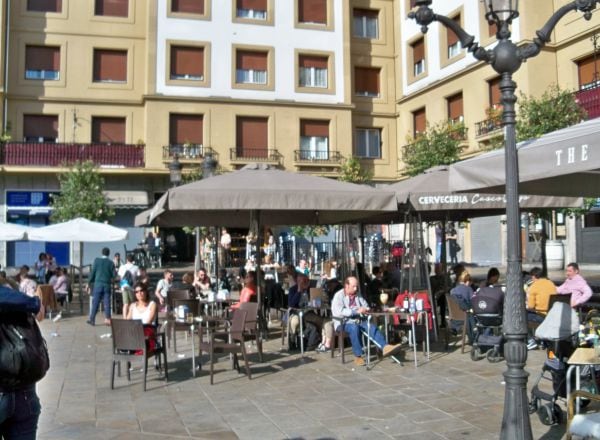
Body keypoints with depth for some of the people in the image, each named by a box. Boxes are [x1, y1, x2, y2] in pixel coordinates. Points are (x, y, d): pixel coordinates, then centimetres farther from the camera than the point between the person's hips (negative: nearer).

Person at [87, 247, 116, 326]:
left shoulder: (97, 260, -1)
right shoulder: (111, 262, 1)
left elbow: (93, 272, -2)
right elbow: (113, 275, 1)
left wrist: (89, 283, 5)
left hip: (98, 283, 0)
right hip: (107, 284, 1)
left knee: (95, 302, 4)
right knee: (107, 302, 3)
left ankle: (92, 319, 6)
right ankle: (107, 319, 0)